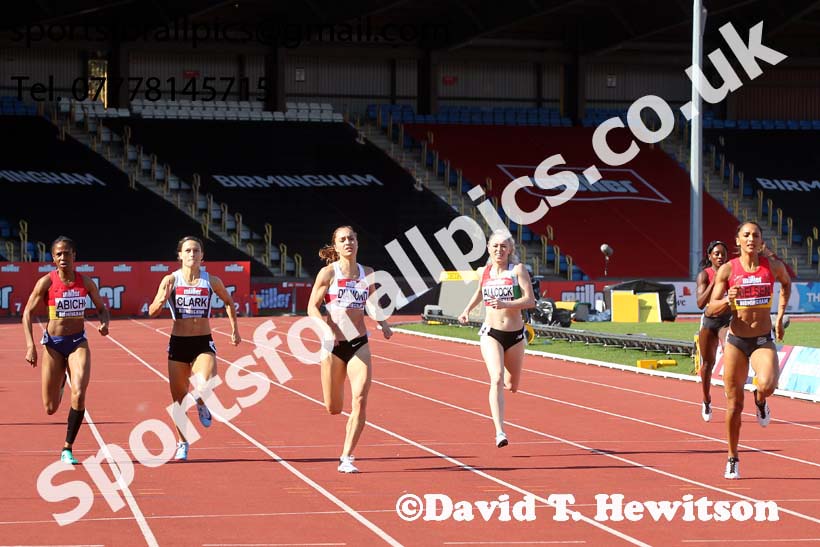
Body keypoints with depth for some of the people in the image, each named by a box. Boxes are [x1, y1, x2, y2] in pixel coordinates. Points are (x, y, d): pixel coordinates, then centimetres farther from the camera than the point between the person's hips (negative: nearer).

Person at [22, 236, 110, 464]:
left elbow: (102, 309, 12)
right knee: (50, 408, 2)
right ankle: (60, 381, 42)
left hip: (78, 342, 1)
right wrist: (30, 346, -12)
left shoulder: (85, 282, 0)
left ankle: (68, 449, -3)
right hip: (53, 343, -1)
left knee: (79, 395, -19)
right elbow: (28, 312, -2)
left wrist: (104, 323, -11)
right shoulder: (46, 282, -8)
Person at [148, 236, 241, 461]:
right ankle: (182, 443, 28)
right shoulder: (170, 280, -4)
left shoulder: (211, 281, -1)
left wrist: (234, 329, 14)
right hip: (178, 343, 1)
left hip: (204, 343, -1)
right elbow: (152, 312, -8)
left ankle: (202, 405, 13)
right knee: (179, 399, 6)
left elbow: (228, 301, 18)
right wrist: (161, 301, -29)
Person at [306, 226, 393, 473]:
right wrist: (325, 329, -22)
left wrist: (383, 323, 2)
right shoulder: (328, 273, -4)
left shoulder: (367, 274, 6)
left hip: (359, 344, 2)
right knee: (333, 408, 2)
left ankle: (347, 458, -5)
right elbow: (312, 307, -5)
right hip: (334, 344, -2)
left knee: (360, 402, -13)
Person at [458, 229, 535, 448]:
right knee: (497, 380, -21)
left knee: (512, 386, 15)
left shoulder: (518, 270, -5)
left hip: (515, 335, 0)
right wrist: (467, 310, 15)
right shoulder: (483, 272, 5)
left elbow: (530, 300, -14)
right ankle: (500, 432, -26)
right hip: (491, 333, 0)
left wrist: (505, 304, -25)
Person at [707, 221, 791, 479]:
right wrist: (727, 300, -23)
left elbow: (786, 283, 23)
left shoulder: (773, 266, -1)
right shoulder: (727, 270, -4)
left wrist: (780, 316, 14)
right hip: (736, 341, 0)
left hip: (763, 341, 0)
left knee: (767, 385, -29)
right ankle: (732, 459, 20)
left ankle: (760, 401, 10)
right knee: (734, 404, 3)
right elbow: (710, 309, -3)